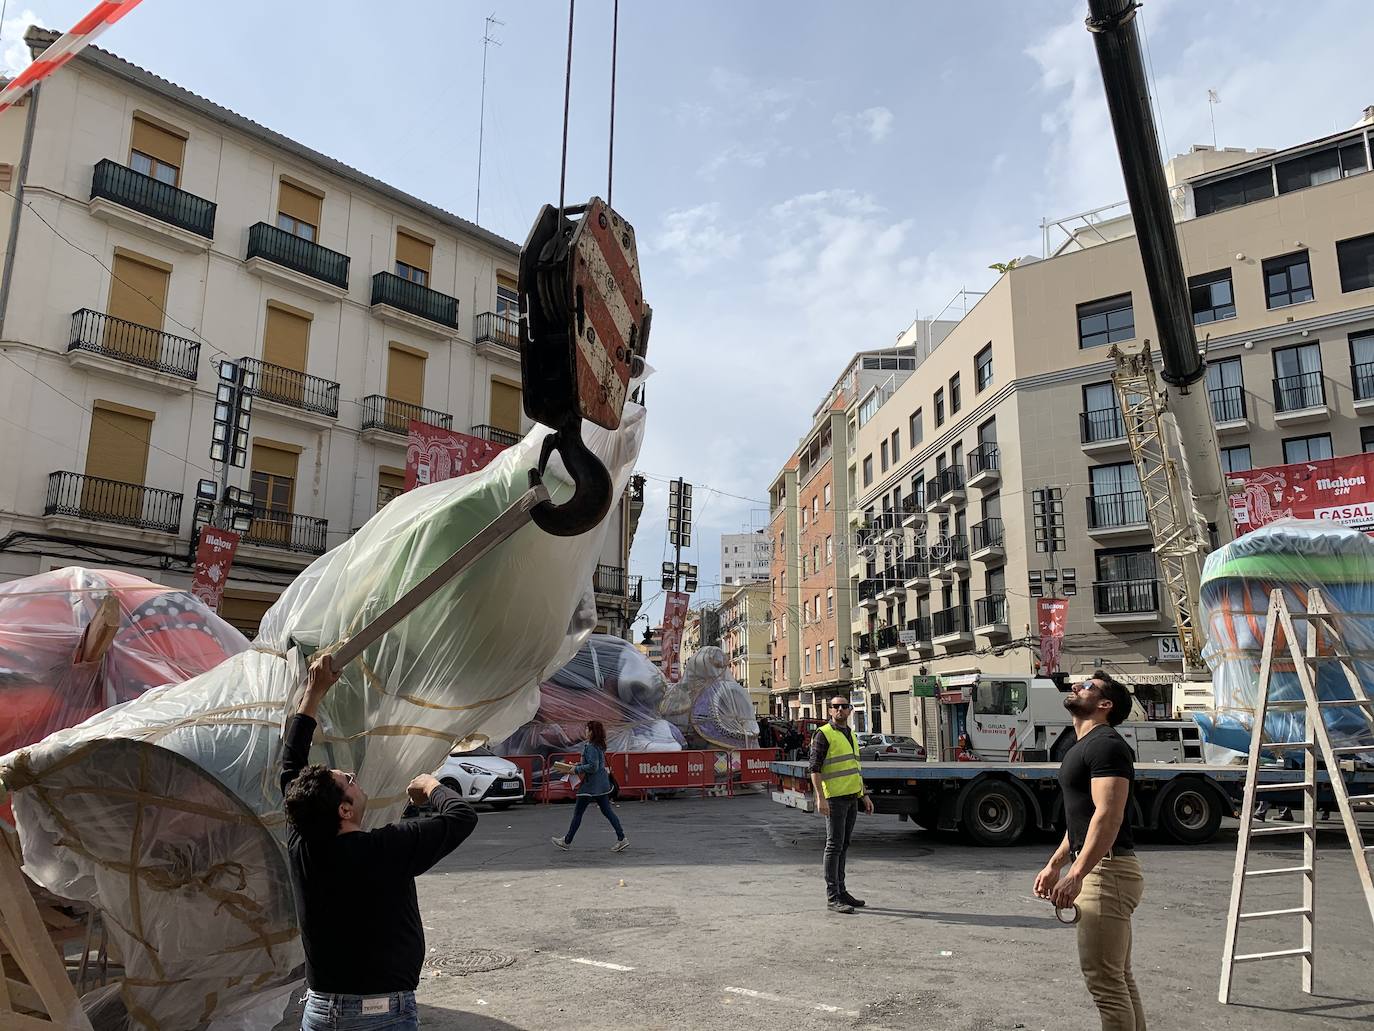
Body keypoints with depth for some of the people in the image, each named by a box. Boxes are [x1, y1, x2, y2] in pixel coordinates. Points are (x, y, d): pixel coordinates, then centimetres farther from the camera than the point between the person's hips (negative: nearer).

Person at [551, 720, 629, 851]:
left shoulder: (591, 747, -20)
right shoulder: (600, 746, 10)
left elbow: (593, 767, -26)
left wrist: (577, 769, -15)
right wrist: (579, 764, 15)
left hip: (591, 785, -9)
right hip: (602, 784, 9)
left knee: (578, 813, 5)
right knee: (607, 811, 9)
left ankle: (567, 842, 17)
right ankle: (621, 839, 3)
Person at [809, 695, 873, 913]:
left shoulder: (850, 735, 17)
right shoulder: (823, 734, -8)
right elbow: (815, 768, -14)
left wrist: (864, 795, 19)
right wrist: (820, 797, -22)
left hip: (851, 797, 8)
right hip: (834, 798, -8)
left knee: (844, 846, 12)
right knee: (834, 845, -6)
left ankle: (841, 890, 18)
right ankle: (832, 897, -3)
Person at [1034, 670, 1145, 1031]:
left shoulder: (1105, 744, -15)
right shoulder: (1086, 746, 18)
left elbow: (1108, 814, -26)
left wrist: (1076, 874, -31)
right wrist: (1055, 864, 24)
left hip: (1106, 872, -11)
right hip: (1098, 871, 11)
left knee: (1104, 979, -6)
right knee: (1119, 977, 15)